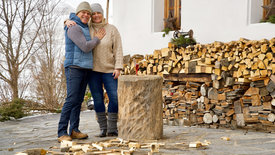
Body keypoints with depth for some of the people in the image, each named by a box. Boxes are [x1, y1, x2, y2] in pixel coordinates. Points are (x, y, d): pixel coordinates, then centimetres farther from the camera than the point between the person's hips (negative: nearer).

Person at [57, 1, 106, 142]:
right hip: (74, 67, -9)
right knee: (71, 99, -15)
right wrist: (97, 39, -1)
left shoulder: (85, 28, 19)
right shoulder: (73, 28, -11)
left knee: (79, 100, 6)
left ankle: (74, 130, 9)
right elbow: (85, 47, -17)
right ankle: (61, 133, -14)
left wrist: (102, 24, 29)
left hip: (85, 68, 9)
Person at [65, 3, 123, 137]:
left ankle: (112, 129, 4)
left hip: (109, 70, -1)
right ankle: (103, 128, 13)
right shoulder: (87, 29, 6)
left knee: (115, 98, -7)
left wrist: (118, 67, -11)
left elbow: (118, 49, -2)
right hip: (92, 70, 1)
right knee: (98, 99, 2)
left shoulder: (112, 30, 1)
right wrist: (68, 22, -12)